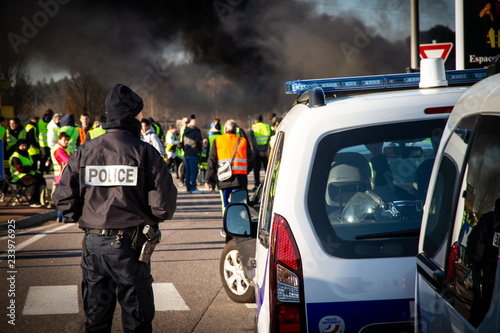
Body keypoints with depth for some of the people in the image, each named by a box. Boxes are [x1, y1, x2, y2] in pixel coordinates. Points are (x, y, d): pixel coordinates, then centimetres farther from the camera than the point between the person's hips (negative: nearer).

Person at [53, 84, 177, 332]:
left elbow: (64, 200, 0)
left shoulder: (84, 152, 2)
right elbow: (163, 204, -12)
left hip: (92, 244, 4)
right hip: (128, 246, -4)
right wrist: (149, 220, 9)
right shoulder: (145, 153, -9)